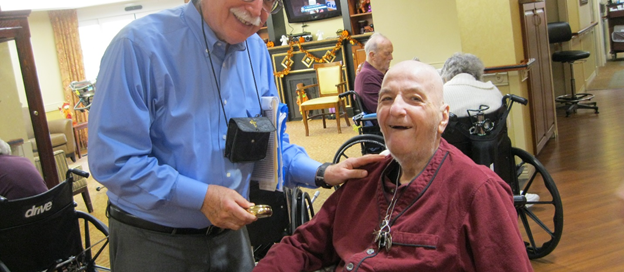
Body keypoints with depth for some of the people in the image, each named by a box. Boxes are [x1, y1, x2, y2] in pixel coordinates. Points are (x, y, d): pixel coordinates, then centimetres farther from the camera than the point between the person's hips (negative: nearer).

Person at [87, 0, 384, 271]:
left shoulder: (256, 52, 0)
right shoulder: (140, 44, -19)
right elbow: (112, 160, -21)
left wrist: (321, 173, -8)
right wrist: (202, 196, -23)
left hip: (230, 234, 6)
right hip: (154, 242, -5)